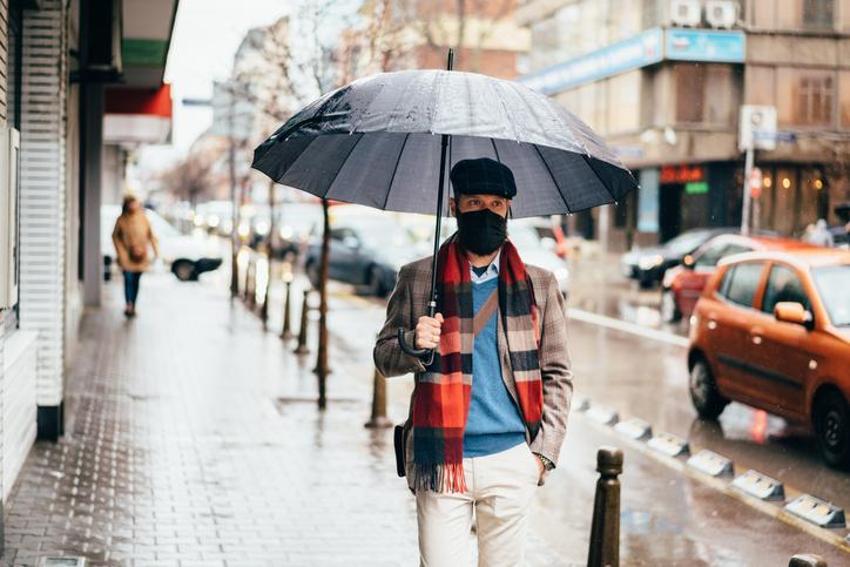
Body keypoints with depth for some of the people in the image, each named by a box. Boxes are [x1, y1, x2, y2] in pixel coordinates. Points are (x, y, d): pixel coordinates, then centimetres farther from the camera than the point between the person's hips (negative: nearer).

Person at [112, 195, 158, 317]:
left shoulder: (143, 218, -1)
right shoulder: (122, 220, -6)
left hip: (140, 255, 2)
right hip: (127, 256, -2)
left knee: (136, 281, 4)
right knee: (128, 280, -3)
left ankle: (133, 306, 7)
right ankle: (128, 306, 1)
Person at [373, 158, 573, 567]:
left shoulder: (538, 285, 9)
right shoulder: (418, 279, 7)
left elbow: (557, 374, 11)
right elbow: (383, 357, 9)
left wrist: (544, 451, 2)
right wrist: (413, 345, -14)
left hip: (511, 461, 1)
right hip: (441, 463, -1)